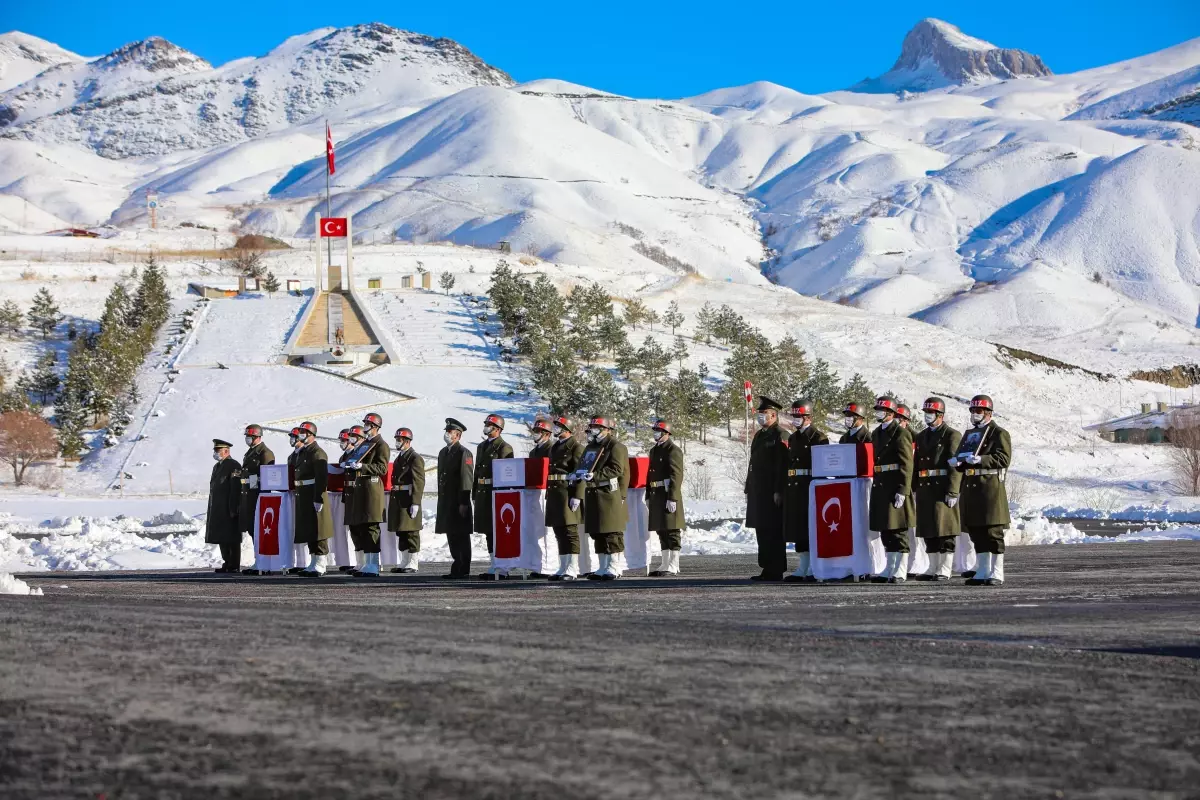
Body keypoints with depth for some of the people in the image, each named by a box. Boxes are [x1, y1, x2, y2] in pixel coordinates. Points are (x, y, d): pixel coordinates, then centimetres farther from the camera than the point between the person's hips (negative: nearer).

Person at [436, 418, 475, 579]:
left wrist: (463, 503, -18)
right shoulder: (443, 453, 18)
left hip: (459, 503, -8)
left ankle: (464, 570, -2)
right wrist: (441, 501, 18)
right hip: (446, 502, 8)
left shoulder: (464, 453, -8)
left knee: (461, 537, -5)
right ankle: (456, 569, 15)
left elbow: (467, 480, -13)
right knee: (451, 536, 10)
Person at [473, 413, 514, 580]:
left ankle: (502, 568, -4)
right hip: (483, 493, 8)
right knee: (488, 531, 10)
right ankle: (494, 565, 16)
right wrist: (475, 494, 17)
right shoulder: (482, 447, 18)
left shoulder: (504, 448, -7)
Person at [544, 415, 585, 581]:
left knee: (570, 531, -8)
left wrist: (577, 496, -19)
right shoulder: (555, 447, 20)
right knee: (559, 532, 9)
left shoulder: (576, 446, -6)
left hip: (568, 492, -9)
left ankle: (572, 569, -7)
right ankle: (563, 568, 13)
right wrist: (548, 494, 21)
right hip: (554, 493, 9)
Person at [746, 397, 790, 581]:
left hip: (772, 494, -9)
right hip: (758, 493, 9)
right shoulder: (759, 436, 20)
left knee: (773, 532, -7)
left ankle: (776, 571, -5)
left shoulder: (780, 436, -8)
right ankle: (767, 569, 13)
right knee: (762, 530, 9)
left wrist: (778, 492, -20)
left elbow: (783, 466, -15)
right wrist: (749, 489, 19)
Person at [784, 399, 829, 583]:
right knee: (799, 532, 8)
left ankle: (815, 571, -2)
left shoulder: (818, 437, -5)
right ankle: (803, 569, 13)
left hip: (811, 491, -8)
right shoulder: (792, 438, 18)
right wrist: (786, 489, 15)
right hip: (795, 491, 8)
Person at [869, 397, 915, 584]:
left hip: (895, 488, -8)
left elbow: (906, 465, -13)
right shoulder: (876, 434, 17)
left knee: (898, 531, -5)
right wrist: (875, 487, 18)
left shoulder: (901, 433, -8)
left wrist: (902, 491, -19)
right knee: (885, 530, 11)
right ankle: (889, 570, 16)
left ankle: (900, 572, -3)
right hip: (880, 487, 8)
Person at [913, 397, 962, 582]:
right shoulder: (921, 437, 18)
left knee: (944, 531, -5)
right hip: (925, 490, 7)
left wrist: (952, 492, -17)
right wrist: (915, 489, 13)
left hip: (943, 490, -7)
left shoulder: (952, 435, -4)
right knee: (929, 532, 9)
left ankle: (944, 571, -3)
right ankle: (933, 569, 16)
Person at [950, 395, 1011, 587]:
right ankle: (982, 572, 14)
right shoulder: (969, 434, 20)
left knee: (993, 532, -7)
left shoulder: (999, 433, -2)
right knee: (976, 533, 8)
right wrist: (957, 461, -1)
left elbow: (1003, 459, -14)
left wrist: (980, 460, -25)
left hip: (991, 488, -7)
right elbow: (961, 458, 23)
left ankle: (996, 574, -6)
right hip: (971, 488, 7)